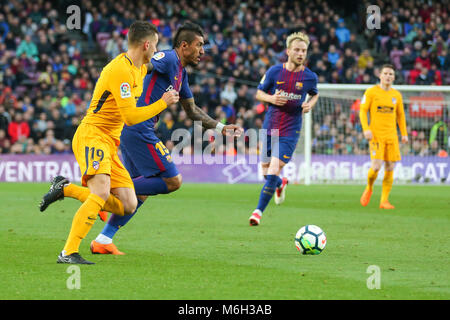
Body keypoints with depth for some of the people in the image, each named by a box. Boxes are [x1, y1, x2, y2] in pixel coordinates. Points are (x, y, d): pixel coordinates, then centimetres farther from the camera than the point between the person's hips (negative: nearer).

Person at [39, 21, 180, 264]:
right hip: (92, 136, -9)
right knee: (101, 192, -31)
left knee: (128, 206, -1)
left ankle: (65, 189, 11)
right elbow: (130, 117, -21)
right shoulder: (120, 70, -17)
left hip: (109, 143, 10)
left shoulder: (139, 69, 15)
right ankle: (68, 253, -31)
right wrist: (163, 103, -12)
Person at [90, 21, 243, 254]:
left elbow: (192, 111, 31)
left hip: (133, 130, 10)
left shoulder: (181, 73, 21)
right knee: (172, 181, -8)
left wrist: (221, 128, 30)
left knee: (141, 191, 13)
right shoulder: (169, 58, -8)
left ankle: (103, 241, 13)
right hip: (138, 128, -10)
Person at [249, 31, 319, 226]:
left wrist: (310, 105, -4)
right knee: (265, 172, 11)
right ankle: (281, 184, 47)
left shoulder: (310, 77, -3)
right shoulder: (274, 71, -2)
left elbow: (315, 94, 18)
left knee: (274, 171, -14)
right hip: (270, 127, 2)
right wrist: (271, 98, -13)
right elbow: (259, 93, 8)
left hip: (290, 131, -2)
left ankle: (258, 211, -5)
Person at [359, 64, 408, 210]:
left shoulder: (397, 95, 11)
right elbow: (363, 111, -2)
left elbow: (400, 115, 20)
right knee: (376, 166, -15)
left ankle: (384, 200, 5)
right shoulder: (371, 92, 0)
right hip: (376, 135, -4)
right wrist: (366, 129, -14)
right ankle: (369, 188, 14)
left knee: (390, 168, -2)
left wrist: (404, 134, 12)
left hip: (391, 136, 4)